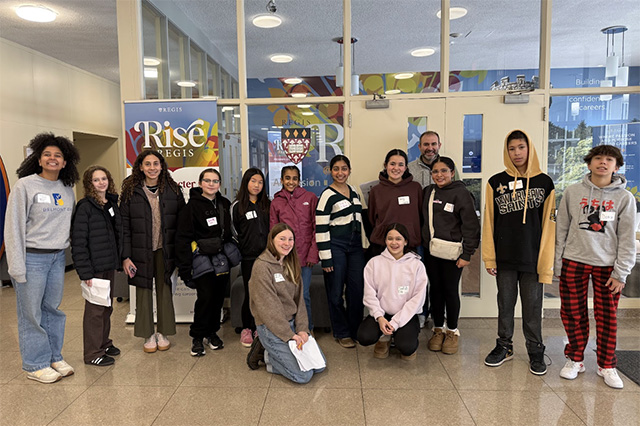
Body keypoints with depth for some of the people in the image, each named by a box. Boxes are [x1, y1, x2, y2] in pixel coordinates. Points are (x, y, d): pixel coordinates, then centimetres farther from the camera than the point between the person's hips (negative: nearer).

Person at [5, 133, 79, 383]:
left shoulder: (67, 189, 8)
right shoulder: (25, 186, -6)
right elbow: (13, 227, -7)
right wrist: (17, 267, -11)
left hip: (58, 258, 5)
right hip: (32, 258, -4)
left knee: (53, 308, 12)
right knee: (31, 313, 3)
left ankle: (54, 357, 25)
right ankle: (35, 365, 16)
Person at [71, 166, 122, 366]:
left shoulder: (112, 204, 9)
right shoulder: (85, 207, -12)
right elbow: (78, 241, -16)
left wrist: (119, 260, 9)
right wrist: (85, 272, -18)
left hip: (109, 265, 7)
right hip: (94, 266, -7)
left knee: (107, 306, 17)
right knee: (95, 309, 2)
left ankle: (104, 343, 32)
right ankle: (93, 353, 14)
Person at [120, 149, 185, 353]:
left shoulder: (173, 190, 2)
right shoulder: (131, 191, -1)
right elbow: (124, 226, -2)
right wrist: (125, 256, -7)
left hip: (165, 250, 1)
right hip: (141, 252, -1)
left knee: (164, 290, 9)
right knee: (144, 292, 7)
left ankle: (163, 333, 23)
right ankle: (148, 335, 21)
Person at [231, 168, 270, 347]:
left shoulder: (268, 204, 11)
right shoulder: (237, 206, 1)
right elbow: (233, 232, 6)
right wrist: (244, 247, 2)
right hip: (249, 258, -3)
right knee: (250, 294, 1)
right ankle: (246, 329, 17)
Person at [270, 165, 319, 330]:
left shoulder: (310, 198, 4)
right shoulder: (276, 202, 9)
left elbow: (317, 227, 2)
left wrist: (313, 253, -5)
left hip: (305, 254, -1)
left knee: (303, 295, 0)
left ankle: (307, 330, 18)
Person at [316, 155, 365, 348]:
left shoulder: (354, 191, 12)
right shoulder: (327, 195, -9)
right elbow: (320, 228, -12)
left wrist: (363, 246, 17)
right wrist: (326, 258, -14)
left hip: (355, 246, 6)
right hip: (336, 247, -6)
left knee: (357, 290, 6)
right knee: (336, 292, 3)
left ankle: (355, 330, 22)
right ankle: (342, 333, 20)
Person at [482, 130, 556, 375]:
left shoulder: (544, 183, 2)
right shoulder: (496, 183, 2)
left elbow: (549, 224, 0)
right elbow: (489, 223, 2)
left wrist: (546, 261, -4)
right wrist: (489, 257, -2)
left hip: (533, 258, -1)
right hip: (505, 258, 1)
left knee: (533, 307, 8)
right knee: (505, 305, 12)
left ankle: (536, 351, 24)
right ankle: (504, 346, 27)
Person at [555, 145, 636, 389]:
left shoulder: (624, 198, 0)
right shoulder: (572, 192, 2)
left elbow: (627, 240, 0)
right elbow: (561, 230, 4)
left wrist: (621, 273, -5)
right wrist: (558, 264, 1)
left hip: (607, 265, 0)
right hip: (574, 262, 1)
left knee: (607, 317, 6)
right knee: (573, 314, 6)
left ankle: (606, 365, 23)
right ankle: (575, 359, 24)